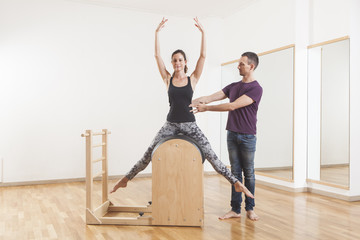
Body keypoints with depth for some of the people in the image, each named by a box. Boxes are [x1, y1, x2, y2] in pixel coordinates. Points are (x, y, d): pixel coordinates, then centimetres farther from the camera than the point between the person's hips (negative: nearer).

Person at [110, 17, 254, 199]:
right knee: (149, 154, -1)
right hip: (171, 124, 1)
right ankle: (125, 179, 11)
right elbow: (157, 56, -2)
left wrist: (202, 32, -7)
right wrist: (157, 32, -6)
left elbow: (203, 55, -4)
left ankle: (236, 183, 1)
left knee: (210, 155, -6)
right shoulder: (168, 79, 4)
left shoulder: (192, 79, 3)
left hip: (189, 124, -1)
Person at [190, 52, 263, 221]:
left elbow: (232, 106, -18)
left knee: (248, 173, 4)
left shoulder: (256, 89, -10)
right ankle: (235, 209, 12)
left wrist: (206, 108, -15)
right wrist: (189, 103, -6)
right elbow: (210, 97, 5)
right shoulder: (233, 86, 12)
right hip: (232, 134, 6)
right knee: (235, 172, 7)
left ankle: (250, 209, 17)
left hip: (247, 137, -5)